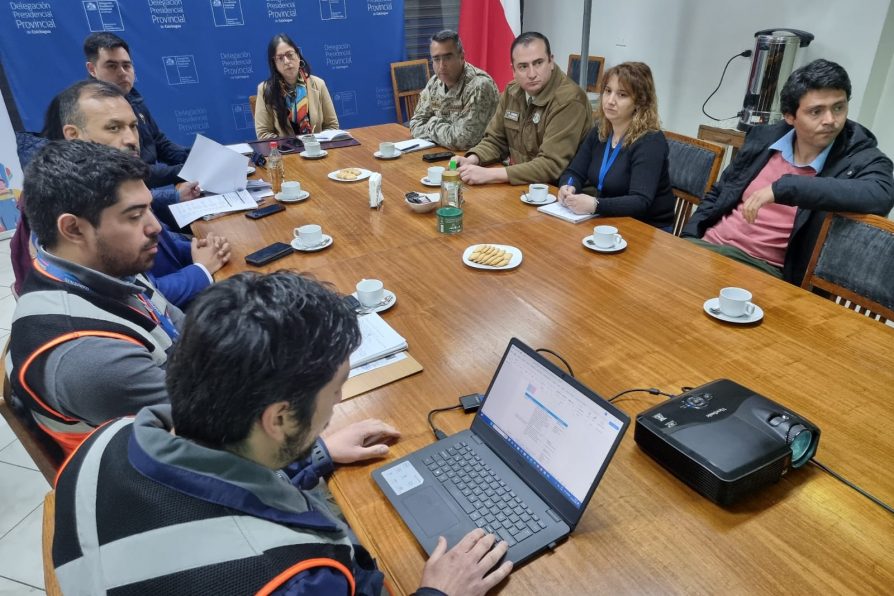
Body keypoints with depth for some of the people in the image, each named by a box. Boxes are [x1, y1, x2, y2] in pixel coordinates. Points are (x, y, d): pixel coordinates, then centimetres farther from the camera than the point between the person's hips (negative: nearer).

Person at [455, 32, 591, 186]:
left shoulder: (569, 101, -20)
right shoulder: (512, 91, 3)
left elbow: (552, 165, -27)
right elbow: (495, 140, 11)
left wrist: (489, 174, -30)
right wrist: (472, 160, -11)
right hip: (519, 184, 6)